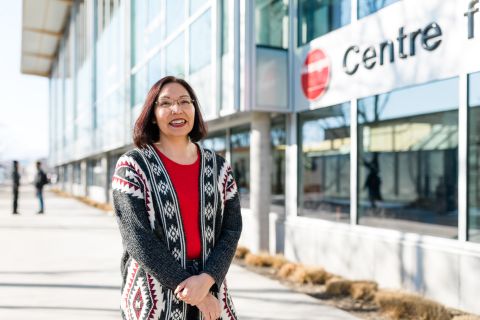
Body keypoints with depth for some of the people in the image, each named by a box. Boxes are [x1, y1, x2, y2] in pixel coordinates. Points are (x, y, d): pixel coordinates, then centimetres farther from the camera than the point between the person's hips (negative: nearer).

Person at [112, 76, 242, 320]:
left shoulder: (218, 167, 4)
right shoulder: (132, 167, -6)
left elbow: (231, 229, 0)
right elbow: (137, 238, -13)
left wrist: (207, 279, -16)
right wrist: (194, 292, -15)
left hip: (211, 290, 3)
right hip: (154, 296, -2)